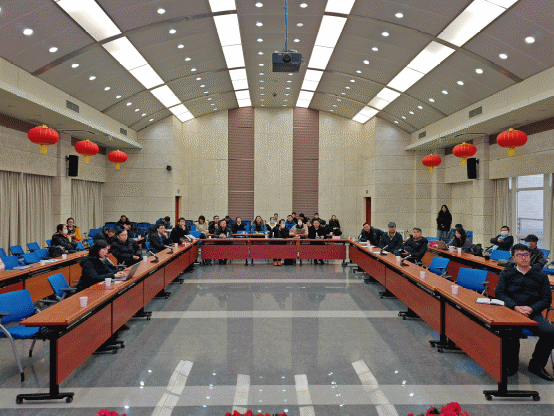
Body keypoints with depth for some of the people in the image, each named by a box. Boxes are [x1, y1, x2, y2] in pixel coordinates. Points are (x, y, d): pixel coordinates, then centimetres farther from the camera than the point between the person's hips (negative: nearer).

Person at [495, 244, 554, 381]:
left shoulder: (541, 276, 18)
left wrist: (532, 309, -10)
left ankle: (536, 365, -1)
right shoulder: (506, 273, 16)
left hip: (533, 312, 2)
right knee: (511, 331, -34)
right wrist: (515, 307, -12)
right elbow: (499, 293, 5)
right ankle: (512, 364, -6)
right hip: (511, 311, -2)